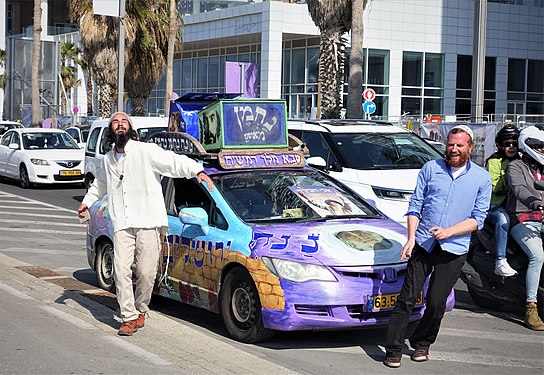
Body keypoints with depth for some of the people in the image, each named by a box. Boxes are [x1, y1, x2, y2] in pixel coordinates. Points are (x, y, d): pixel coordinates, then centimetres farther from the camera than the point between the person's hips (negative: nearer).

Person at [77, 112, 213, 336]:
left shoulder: (146, 151, -2)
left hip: (148, 224, -4)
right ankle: (129, 317, -2)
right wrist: (87, 201, 32)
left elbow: (174, 161, -12)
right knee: (121, 270, -8)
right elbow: (100, 185, 38)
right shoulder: (108, 160, 17)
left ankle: (140, 311, 20)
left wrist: (197, 171, -26)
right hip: (122, 225, 4)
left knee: (146, 273, -3)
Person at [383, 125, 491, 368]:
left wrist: (448, 231, -13)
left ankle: (422, 343, 24)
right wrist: (411, 239, -4)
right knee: (408, 297, -4)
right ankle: (393, 349, 2)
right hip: (423, 245, 1)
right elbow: (415, 205, 7)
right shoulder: (431, 168, 6)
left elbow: (478, 218, 1)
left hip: (454, 250, 0)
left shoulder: (482, 178, 4)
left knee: (436, 302, 1)